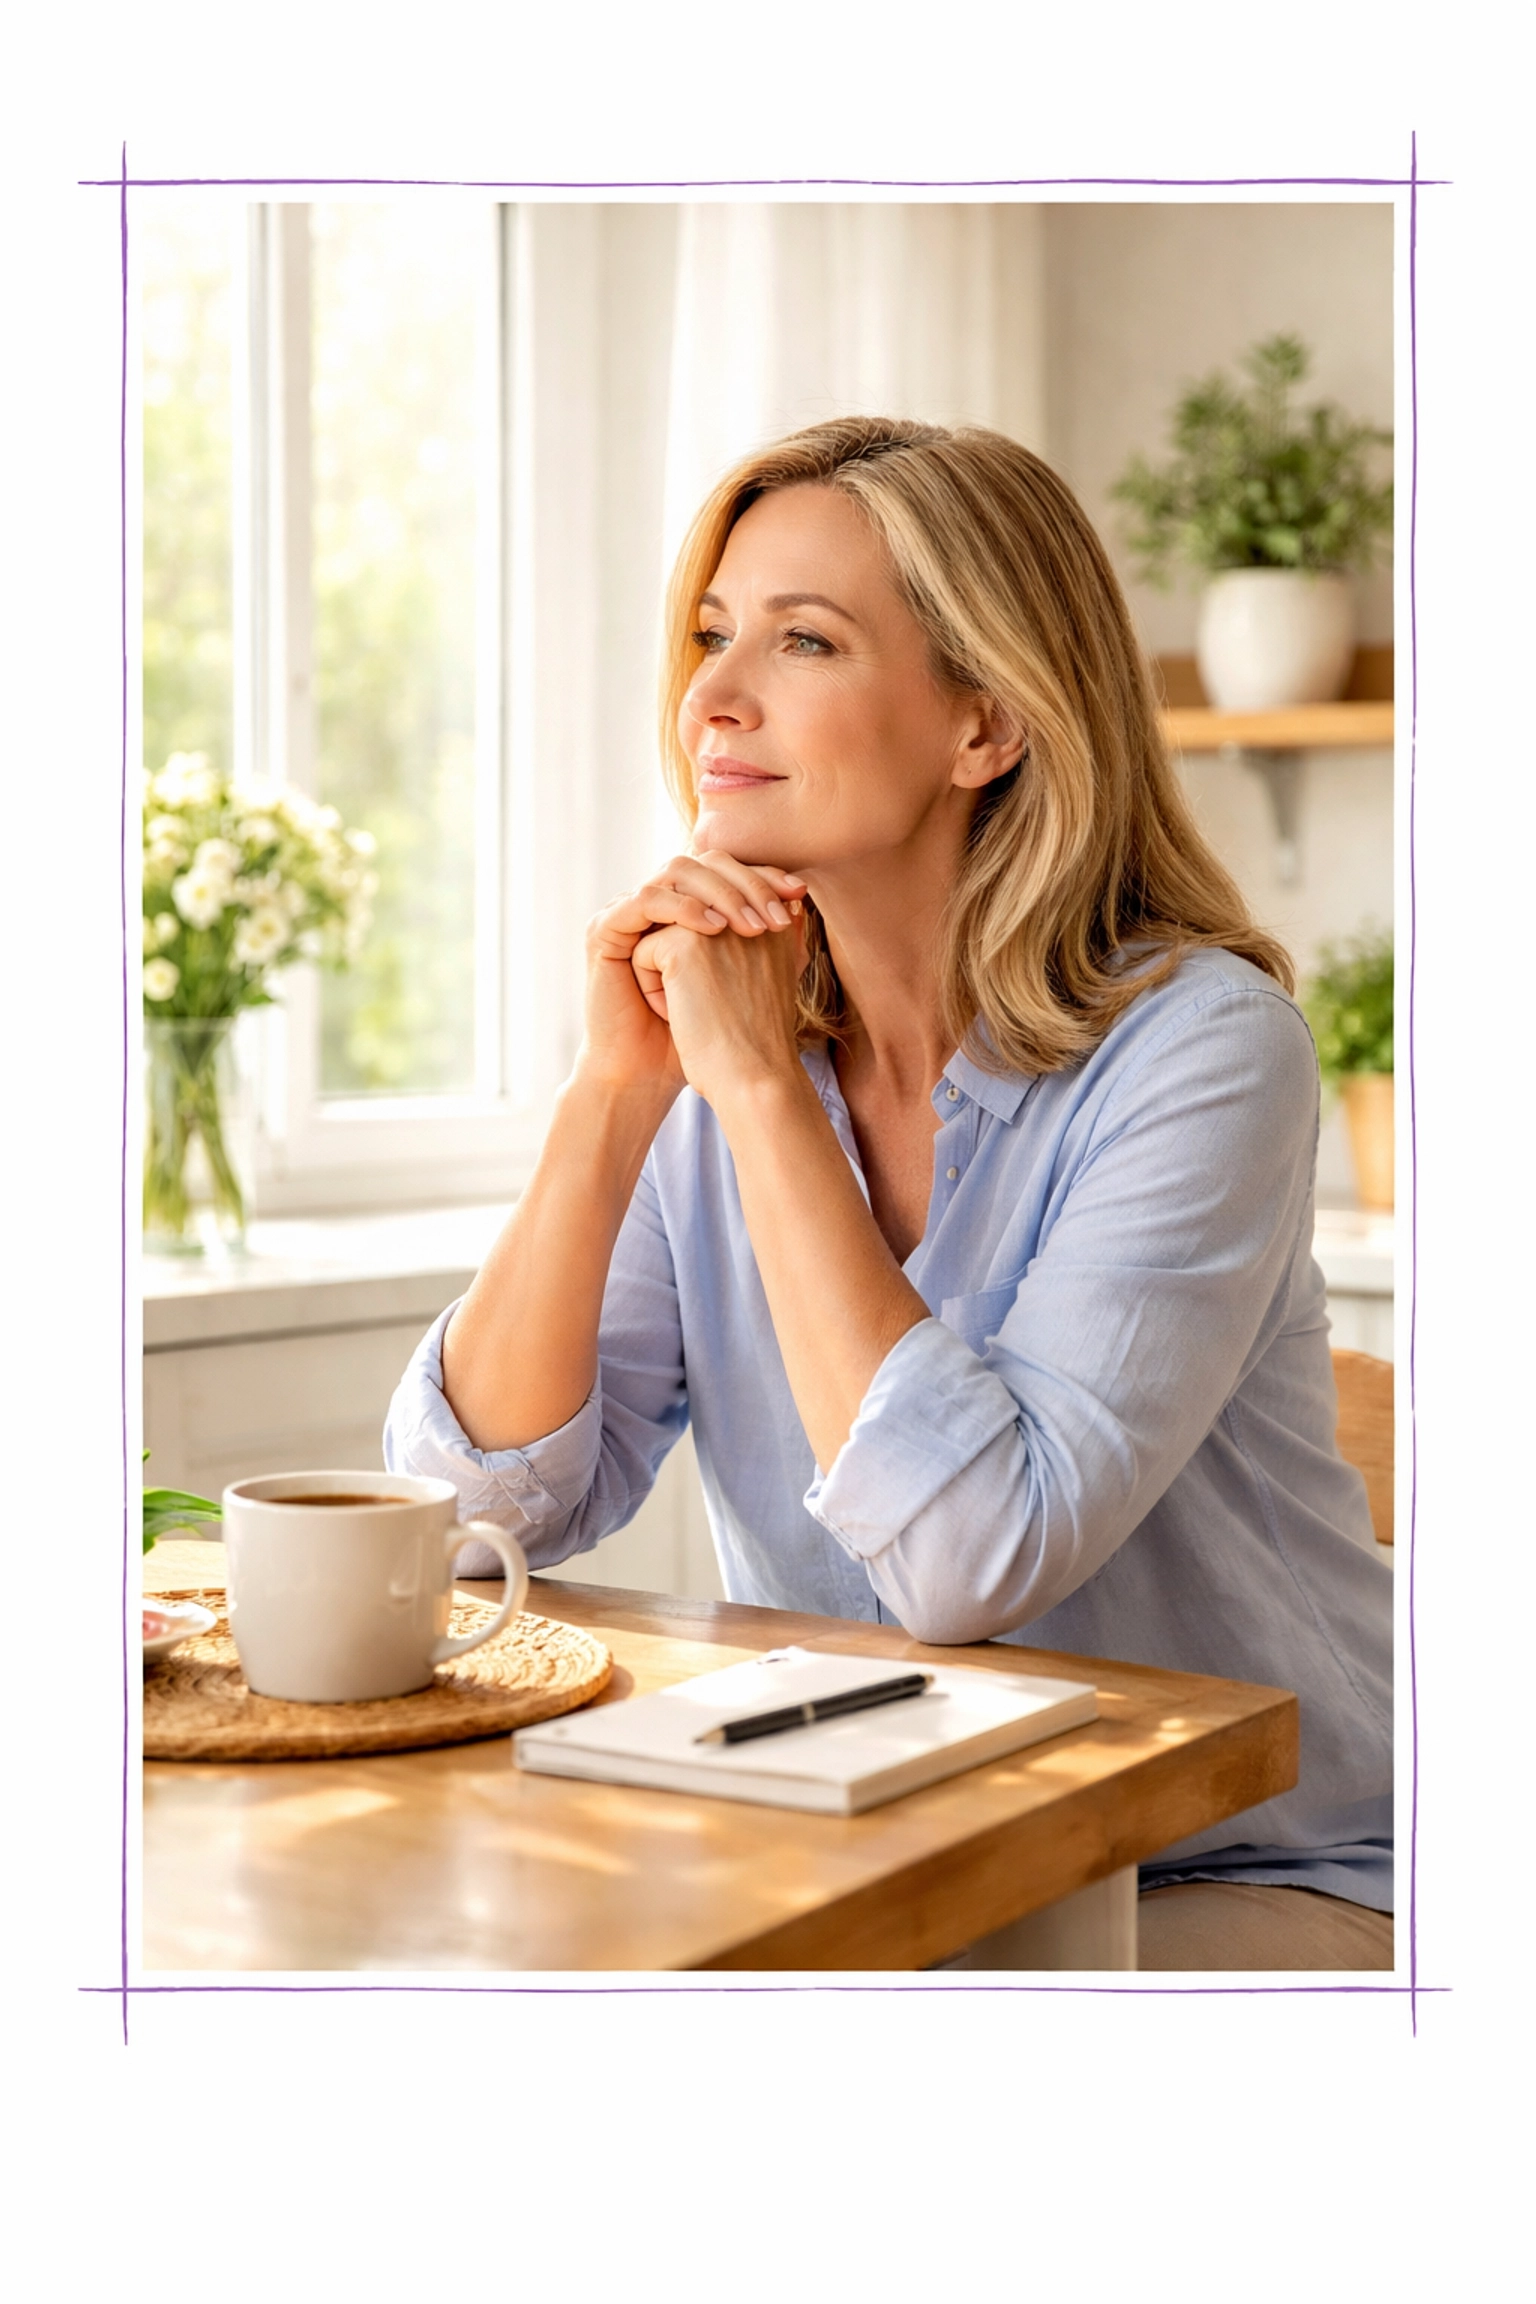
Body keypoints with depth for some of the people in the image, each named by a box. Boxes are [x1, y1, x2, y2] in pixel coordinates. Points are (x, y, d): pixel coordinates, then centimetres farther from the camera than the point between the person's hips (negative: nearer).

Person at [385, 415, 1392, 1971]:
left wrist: (762, 1084, -24)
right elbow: (480, 1503, -8)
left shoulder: (1198, 1045, -18)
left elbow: (973, 1554, -30)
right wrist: (613, 1094, -18)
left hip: (1239, 1886, -5)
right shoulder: (714, 1045, -1)